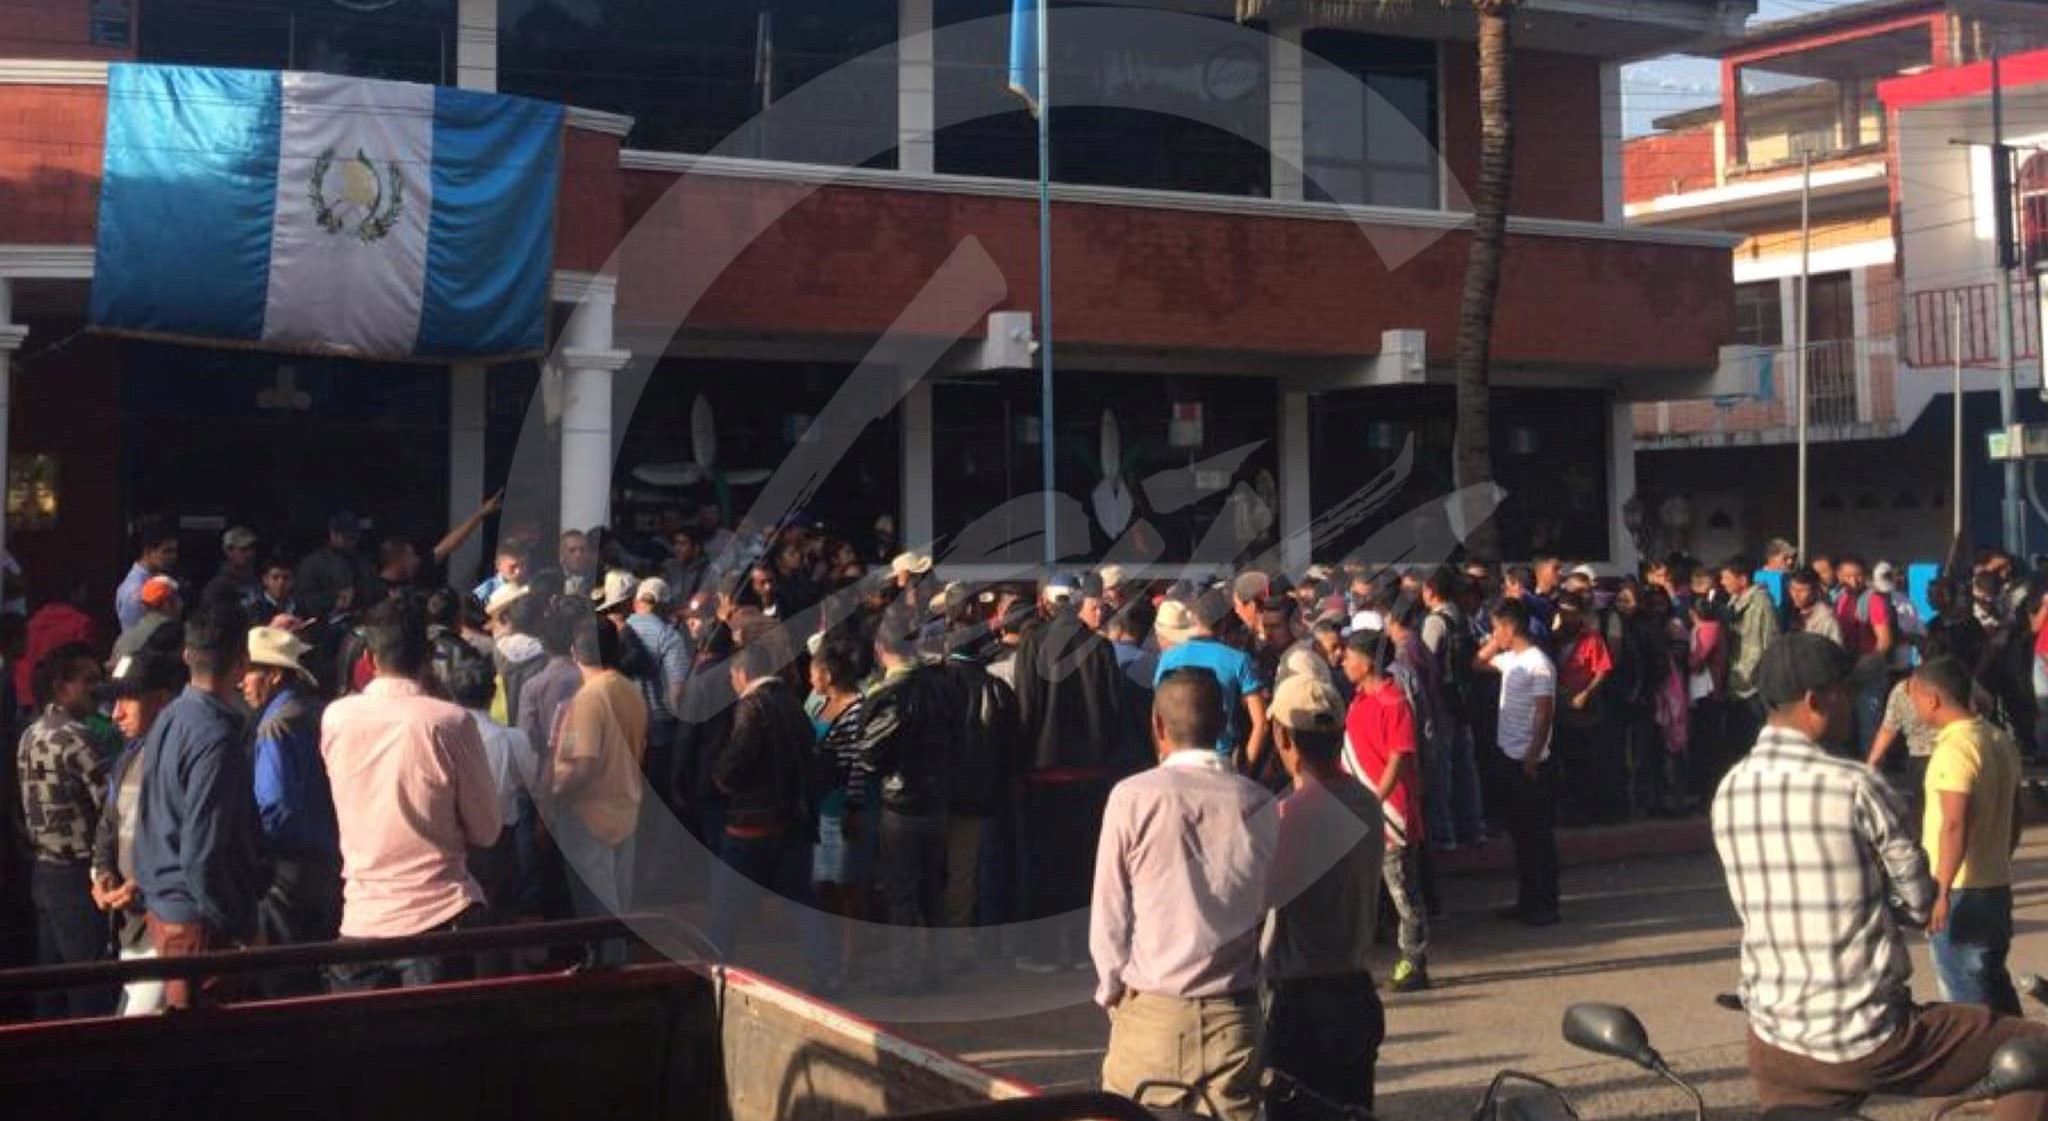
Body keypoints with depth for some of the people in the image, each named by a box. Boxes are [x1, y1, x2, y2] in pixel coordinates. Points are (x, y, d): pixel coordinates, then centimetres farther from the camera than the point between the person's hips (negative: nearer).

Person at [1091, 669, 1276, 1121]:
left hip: (1150, 1014, -2)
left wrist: (1113, 992, 11)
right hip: (1233, 1017, 2)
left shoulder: (1134, 798, -9)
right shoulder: (1260, 805, -2)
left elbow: (1108, 915, -3)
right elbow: (1267, 911, 5)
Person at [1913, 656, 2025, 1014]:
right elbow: (2014, 817, 16)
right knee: (1995, 985, 21)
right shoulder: (2001, 741, 8)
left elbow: (1955, 826, -27)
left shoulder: (1954, 749, -19)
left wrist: (1941, 891, -27)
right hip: (1998, 887, 9)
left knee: (1967, 998, 1)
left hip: (1961, 893, -9)